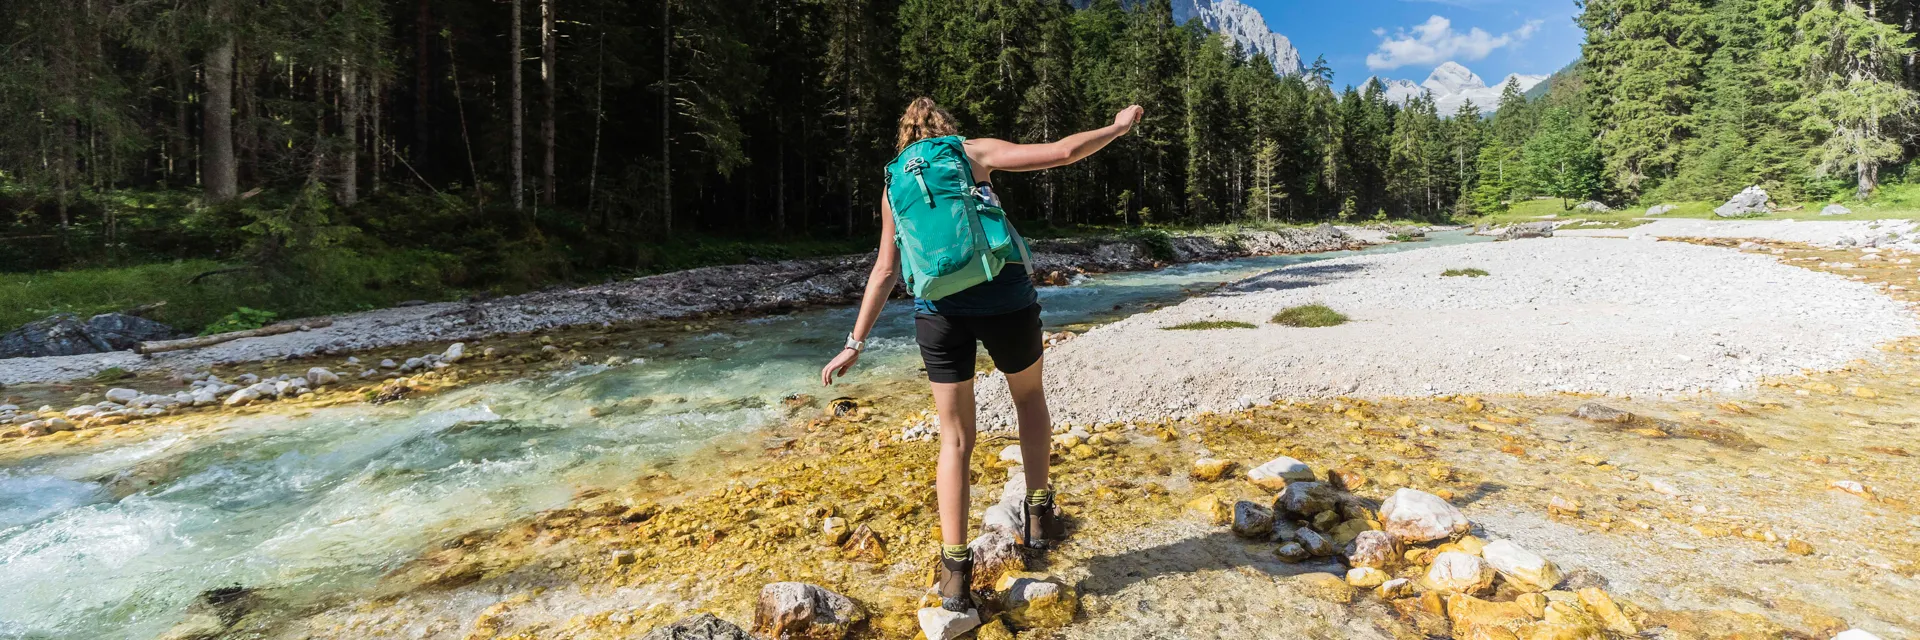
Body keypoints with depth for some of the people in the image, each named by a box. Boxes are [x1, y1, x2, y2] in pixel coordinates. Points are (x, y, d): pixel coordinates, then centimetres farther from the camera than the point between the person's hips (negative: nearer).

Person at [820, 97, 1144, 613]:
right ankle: (1039, 515, 27)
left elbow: (885, 271, 13)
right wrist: (1118, 127, 21)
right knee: (1029, 397, 26)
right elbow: (1062, 152, 3)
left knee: (955, 438, 11)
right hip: (1003, 295, -2)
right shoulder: (974, 152, 10)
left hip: (937, 309, 2)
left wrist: (855, 344, 17)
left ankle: (955, 571, 9)